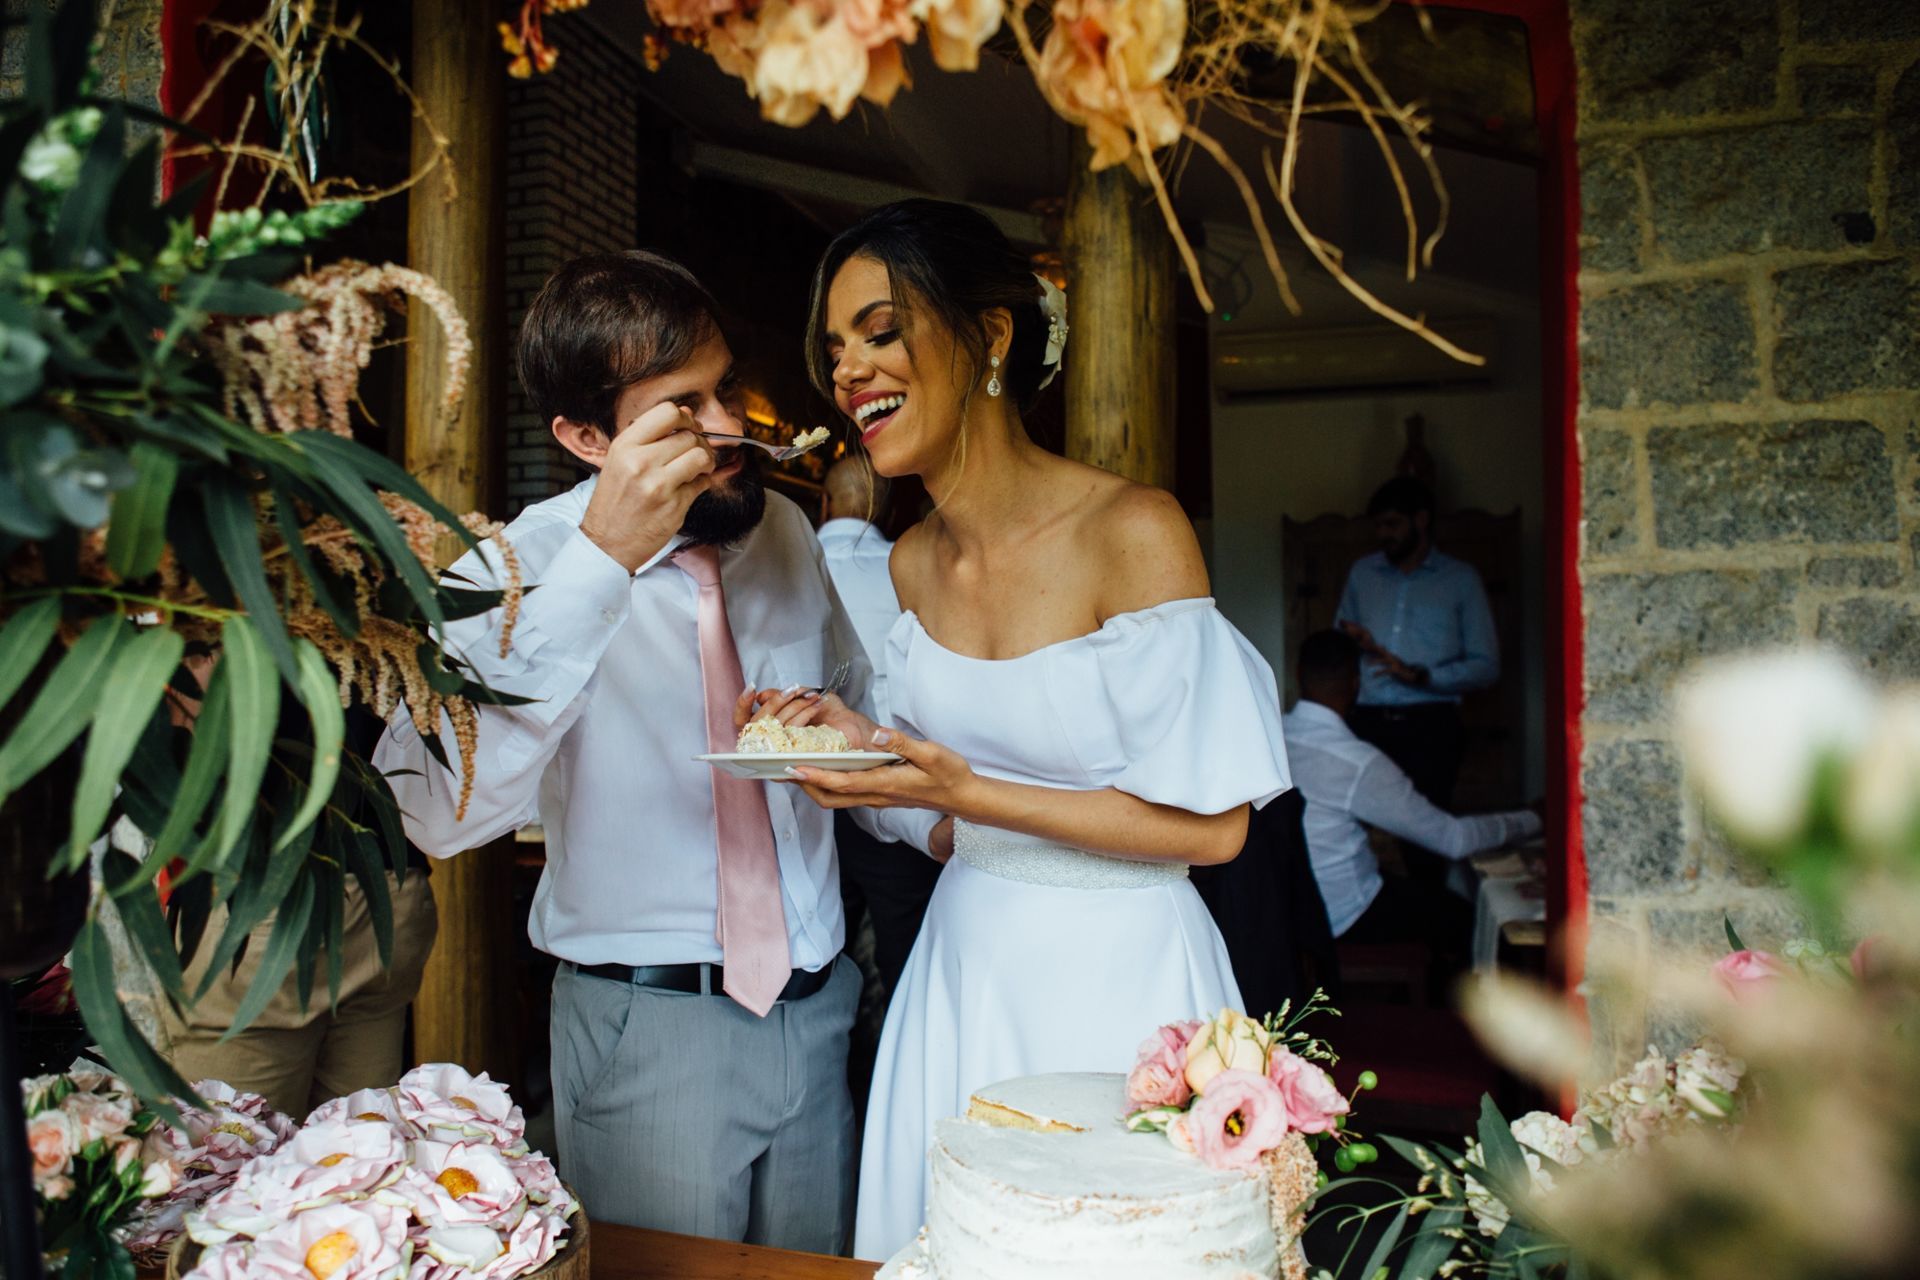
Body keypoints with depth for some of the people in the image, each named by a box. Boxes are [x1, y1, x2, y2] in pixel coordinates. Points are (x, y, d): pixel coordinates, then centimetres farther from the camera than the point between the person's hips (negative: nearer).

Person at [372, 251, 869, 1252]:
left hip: (814, 1010, 5)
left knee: (815, 1266, 20)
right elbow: (442, 813, -33)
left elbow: (857, 702, 18)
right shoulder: (520, 568, -15)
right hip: (646, 1026, -5)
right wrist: (600, 561, -37)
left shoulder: (787, 531, 2)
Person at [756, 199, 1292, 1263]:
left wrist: (963, 794, -22)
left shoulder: (1131, 533, -17)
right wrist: (864, 744, -7)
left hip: (1119, 975, -5)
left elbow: (1210, 824, -17)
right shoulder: (910, 564, 3)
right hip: (966, 966, 6)